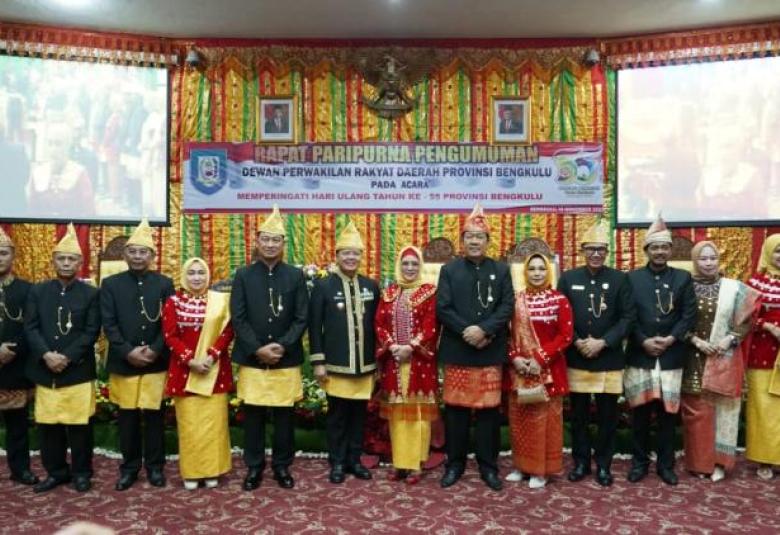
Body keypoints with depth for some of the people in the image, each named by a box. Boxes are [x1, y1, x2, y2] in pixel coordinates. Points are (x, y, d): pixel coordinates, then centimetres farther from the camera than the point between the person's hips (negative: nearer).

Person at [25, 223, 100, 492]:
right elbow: (30, 327, 1)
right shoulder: (38, 291, 8)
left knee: (79, 425, 3)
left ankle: (81, 472, 18)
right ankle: (56, 471, 24)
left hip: (78, 371, -2)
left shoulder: (90, 293, 1)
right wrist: (46, 355, -14)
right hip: (44, 370, 3)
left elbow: (91, 332, -5)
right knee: (47, 425, 8)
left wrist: (67, 357, -14)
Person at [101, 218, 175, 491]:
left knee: (154, 415, 5)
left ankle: (155, 466, 18)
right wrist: (128, 351, -13)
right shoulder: (111, 284, 5)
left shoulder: (165, 284, 5)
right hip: (123, 363, 1)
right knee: (127, 417, 7)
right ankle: (129, 467, 21)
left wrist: (155, 350, -12)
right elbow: (109, 324, -2)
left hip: (156, 363, 0)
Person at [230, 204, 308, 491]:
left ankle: (282, 465, 24)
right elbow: (238, 319, -3)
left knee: (284, 415, 8)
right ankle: (254, 467, 22)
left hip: (286, 359, 0)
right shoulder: (243, 275, 3)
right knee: (253, 415, 8)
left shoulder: (295, 276, 3)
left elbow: (301, 319, -1)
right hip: (252, 359, 0)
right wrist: (258, 349, -12)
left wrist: (282, 346, -13)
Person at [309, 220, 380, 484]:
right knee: (337, 415, 6)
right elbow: (314, 327, -4)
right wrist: (318, 362, -9)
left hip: (365, 364, 3)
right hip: (336, 364, -3)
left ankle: (354, 460, 25)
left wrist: (378, 359, 7)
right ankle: (337, 462, 19)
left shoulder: (371, 286, 7)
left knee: (359, 414, 11)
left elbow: (376, 324, 9)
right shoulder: (323, 286, -3)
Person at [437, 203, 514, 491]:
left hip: (490, 352, 0)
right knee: (455, 407, 7)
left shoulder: (501, 270, 6)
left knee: (488, 408, 6)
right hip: (457, 351, 0)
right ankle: (455, 463, 21)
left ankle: (488, 465, 19)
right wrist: (466, 332, -16)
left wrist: (483, 330, -17)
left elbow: (507, 307, -3)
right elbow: (442, 308, -4)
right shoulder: (449, 270, 4)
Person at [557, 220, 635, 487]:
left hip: (609, 359, -1)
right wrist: (577, 342, -11)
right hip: (576, 359, 1)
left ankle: (603, 464, 22)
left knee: (607, 415, 8)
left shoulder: (620, 279, 1)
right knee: (578, 414, 9)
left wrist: (603, 342, -14)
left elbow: (628, 317, -3)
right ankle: (581, 461, 24)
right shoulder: (568, 278, 3)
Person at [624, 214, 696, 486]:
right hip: (640, 355, 0)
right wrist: (644, 341, -12)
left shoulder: (683, 278, 6)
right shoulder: (633, 278, 4)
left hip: (671, 356, 0)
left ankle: (666, 464, 20)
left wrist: (671, 339, -12)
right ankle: (639, 461, 20)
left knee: (668, 413, 6)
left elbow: (689, 315, 0)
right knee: (640, 412, 6)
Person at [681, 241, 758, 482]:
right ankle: (698, 461, 15)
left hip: (725, 358, 1)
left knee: (722, 408, 5)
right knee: (696, 411, 4)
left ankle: (719, 461, 16)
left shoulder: (734, 288, 0)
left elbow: (745, 321, 3)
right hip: (694, 360, 0)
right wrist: (696, 341, -13)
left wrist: (729, 339, -11)